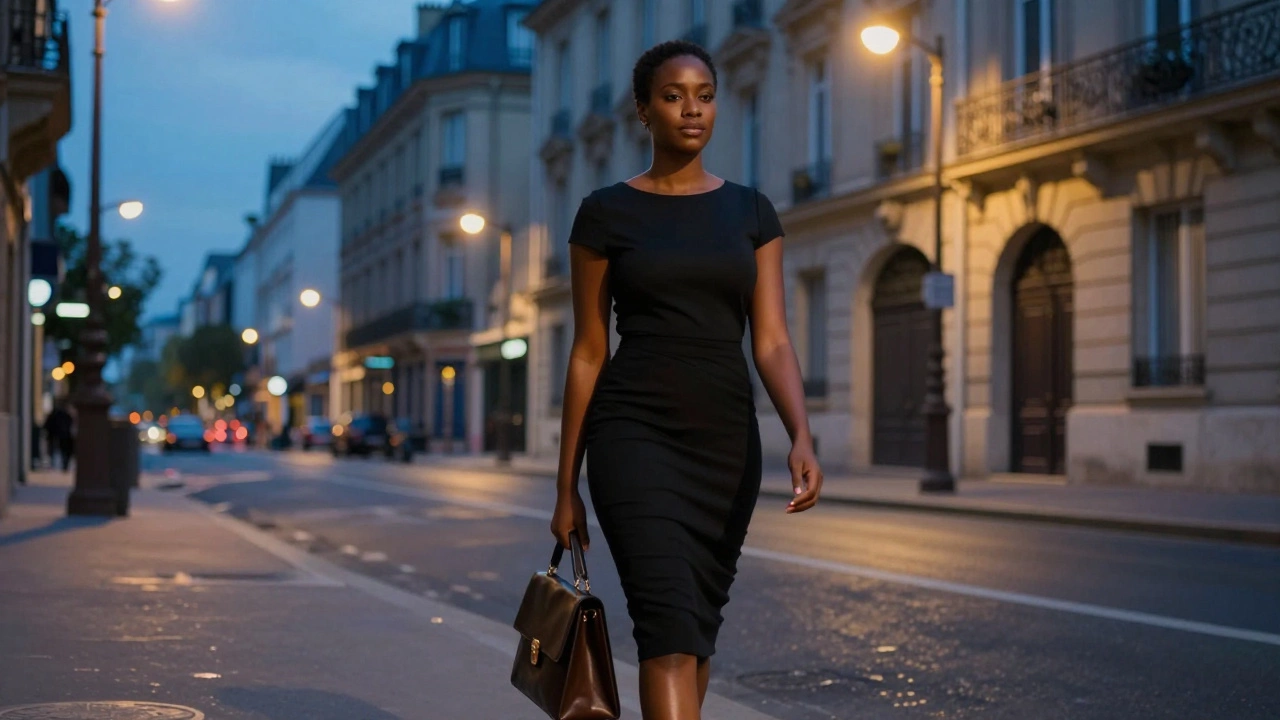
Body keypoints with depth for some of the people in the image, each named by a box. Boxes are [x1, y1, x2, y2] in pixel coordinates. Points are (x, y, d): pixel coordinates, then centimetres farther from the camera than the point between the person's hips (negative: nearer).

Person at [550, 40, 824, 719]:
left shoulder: (750, 211, 8)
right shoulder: (606, 212, 0)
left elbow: (772, 341, 1)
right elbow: (588, 352, 2)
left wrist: (802, 437, -18)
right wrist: (566, 484, 2)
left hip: (727, 438, 4)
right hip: (635, 432, -4)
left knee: (698, 625, 13)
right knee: (670, 620, -18)